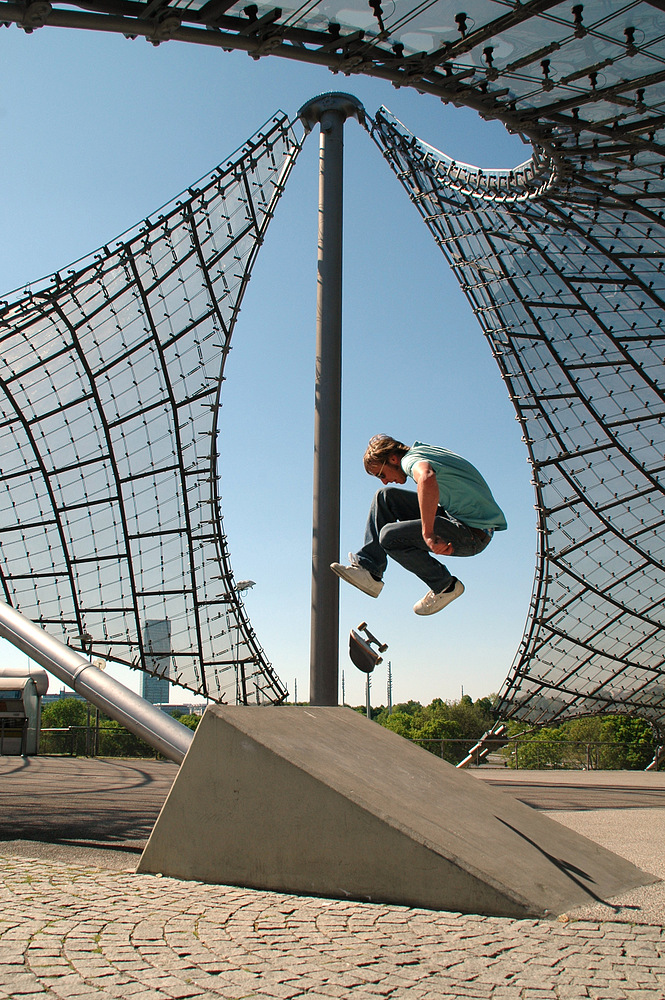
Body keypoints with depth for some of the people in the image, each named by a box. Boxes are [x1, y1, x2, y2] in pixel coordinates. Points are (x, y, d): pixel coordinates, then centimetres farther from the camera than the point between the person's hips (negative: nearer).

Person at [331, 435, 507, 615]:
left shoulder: (411, 459, -18)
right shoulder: (421, 450, 12)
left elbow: (427, 479, -42)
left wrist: (428, 534, -40)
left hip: (473, 534, -10)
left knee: (390, 536, -19)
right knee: (385, 497, 9)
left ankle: (445, 585, 0)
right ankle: (368, 570, 7)